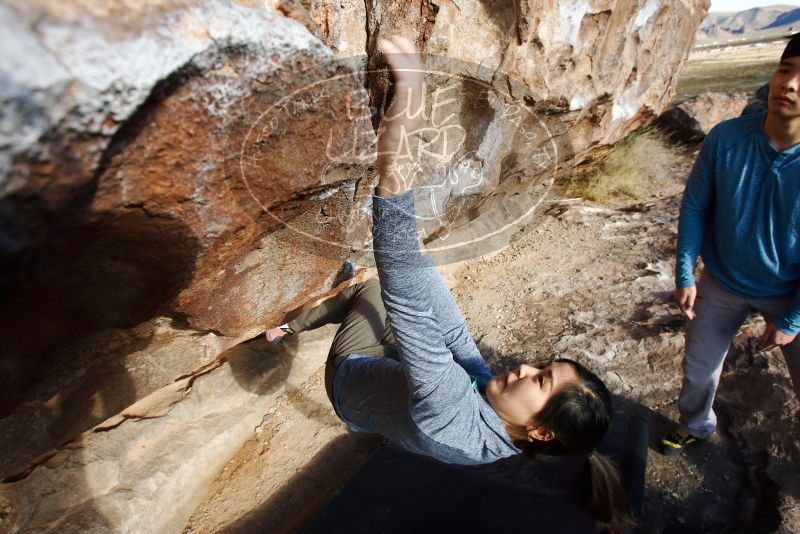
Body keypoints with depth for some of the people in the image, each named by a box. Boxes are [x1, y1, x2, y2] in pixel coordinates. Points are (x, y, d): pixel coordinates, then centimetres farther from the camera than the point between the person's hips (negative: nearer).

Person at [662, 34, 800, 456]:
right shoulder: (726, 138, -20)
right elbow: (694, 206, -8)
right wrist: (685, 275, -8)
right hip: (722, 281, 2)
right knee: (699, 366, 18)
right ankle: (696, 426, 48)